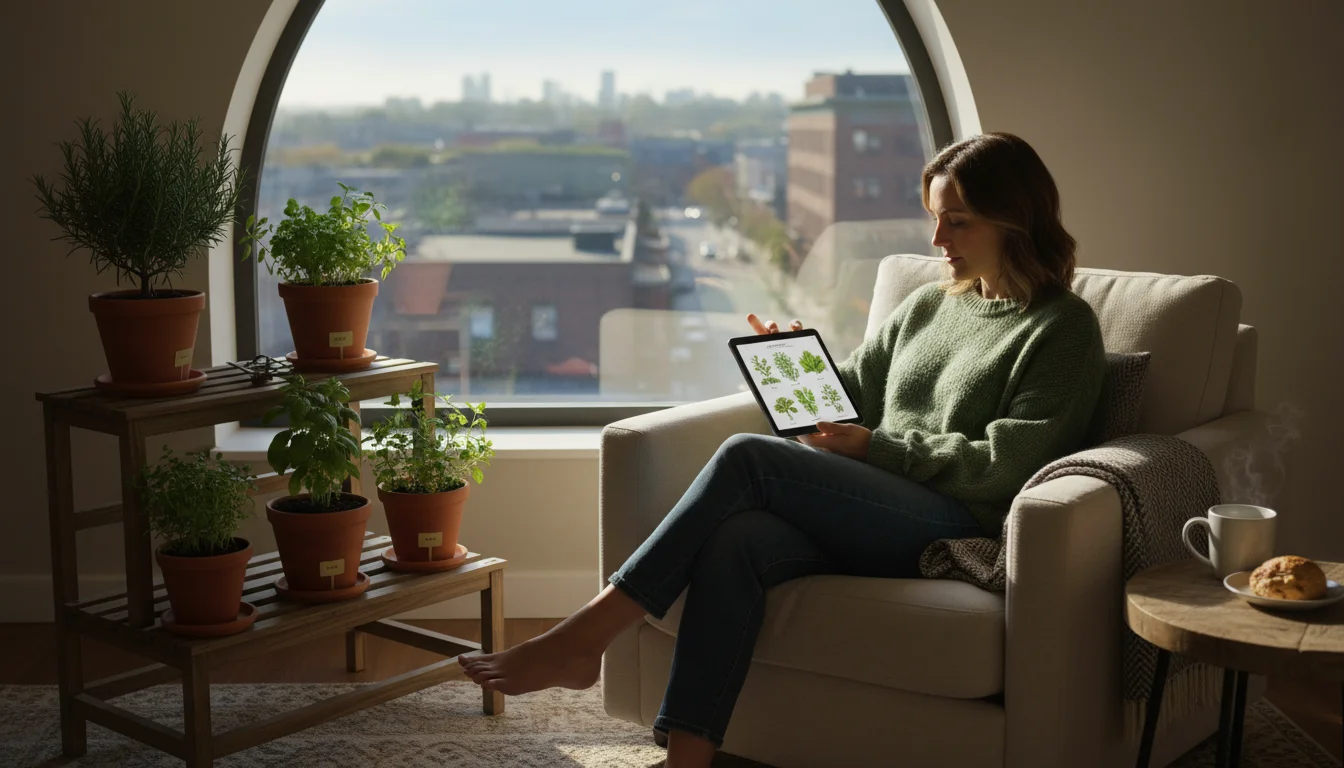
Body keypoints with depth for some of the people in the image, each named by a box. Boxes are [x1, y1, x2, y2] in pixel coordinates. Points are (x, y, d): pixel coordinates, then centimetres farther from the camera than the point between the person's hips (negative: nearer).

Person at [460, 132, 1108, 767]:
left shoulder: (1063, 328, 4)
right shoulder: (928, 306, 25)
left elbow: (1004, 465, -7)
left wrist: (876, 448, -9)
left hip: (959, 528, -6)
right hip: (872, 521, 6)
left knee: (746, 457, -24)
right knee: (735, 540, -29)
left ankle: (584, 635, -23)